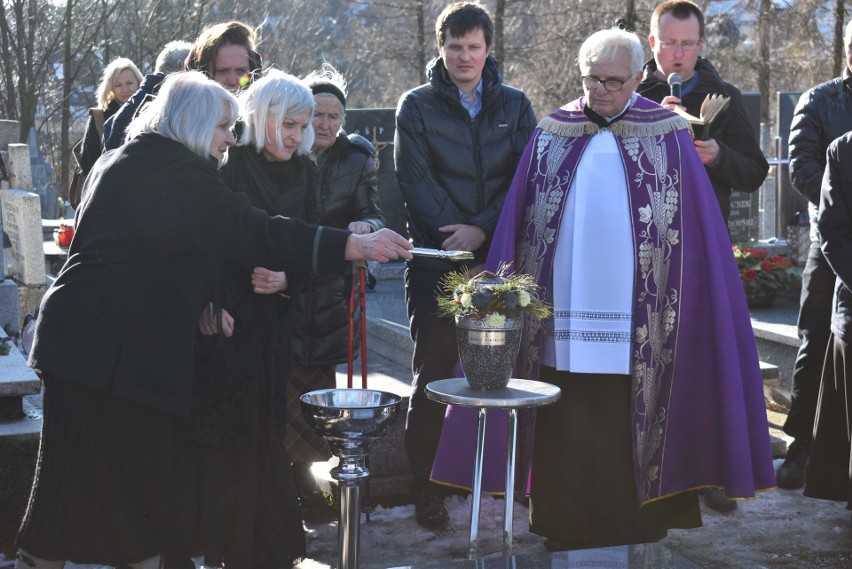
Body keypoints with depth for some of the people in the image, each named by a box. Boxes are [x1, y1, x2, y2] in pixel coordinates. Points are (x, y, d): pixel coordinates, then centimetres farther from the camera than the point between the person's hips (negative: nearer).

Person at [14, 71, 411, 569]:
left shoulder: (121, 160, 19)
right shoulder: (173, 169, -13)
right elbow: (253, 232, -20)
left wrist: (203, 302, 14)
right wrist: (357, 245, -21)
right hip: (114, 353, -10)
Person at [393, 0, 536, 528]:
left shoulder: (515, 105, 10)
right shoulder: (417, 106, 6)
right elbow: (415, 180, -4)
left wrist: (482, 230, -12)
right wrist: (453, 234, -14)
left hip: (501, 258, 2)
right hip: (437, 260, -2)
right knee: (434, 375, 0)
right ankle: (427, 487, 9)